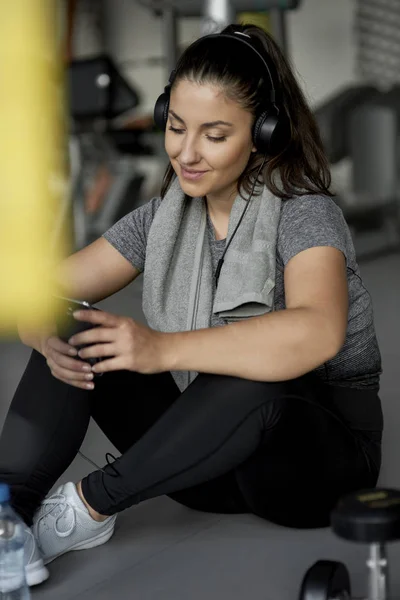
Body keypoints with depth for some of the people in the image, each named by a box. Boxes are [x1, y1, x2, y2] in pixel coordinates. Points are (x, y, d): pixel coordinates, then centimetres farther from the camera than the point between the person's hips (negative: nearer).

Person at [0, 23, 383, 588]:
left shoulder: (304, 213, -17)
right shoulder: (164, 217, 2)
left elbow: (317, 333, -39)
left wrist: (163, 350, -48)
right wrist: (48, 338, -27)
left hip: (321, 452, -5)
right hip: (215, 456, 6)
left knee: (252, 384, -40)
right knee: (79, 340, -12)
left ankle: (89, 504, -22)